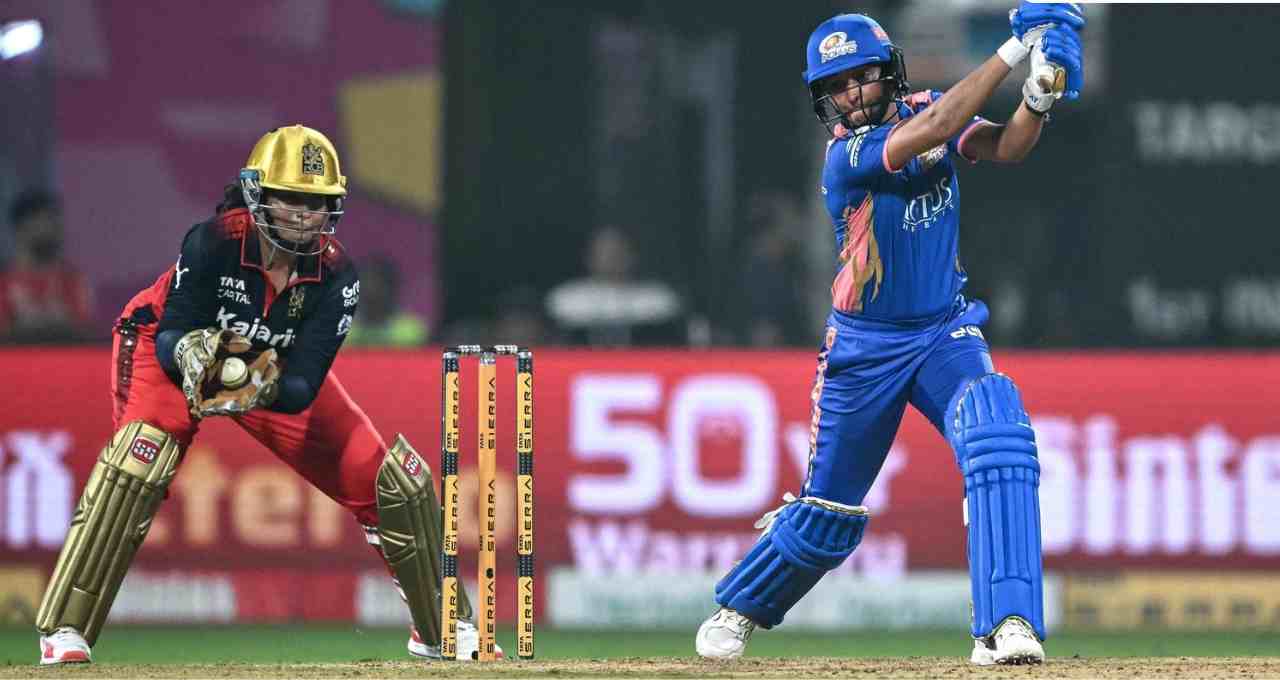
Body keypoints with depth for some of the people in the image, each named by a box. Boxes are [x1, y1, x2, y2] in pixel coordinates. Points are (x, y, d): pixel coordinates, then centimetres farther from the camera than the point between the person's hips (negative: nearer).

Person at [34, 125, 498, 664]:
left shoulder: (336, 275, -24)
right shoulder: (214, 241, -33)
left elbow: (303, 388, -29)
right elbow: (169, 337, -32)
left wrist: (262, 389, -51)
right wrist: (189, 353, -55)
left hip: (276, 371, 4)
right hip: (166, 346, -4)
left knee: (387, 475, -4)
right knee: (140, 456, -34)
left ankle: (440, 629, 18)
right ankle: (63, 632, -30)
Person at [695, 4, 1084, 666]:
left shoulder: (925, 110, -3)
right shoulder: (844, 158, -20)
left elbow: (1005, 146, -18)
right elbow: (931, 133, -34)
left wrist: (1039, 94, -39)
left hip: (945, 333, 3)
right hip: (865, 348, -3)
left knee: (998, 431, -28)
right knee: (826, 512, 8)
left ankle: (1006, 624, -33)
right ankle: (739, 608, 38)